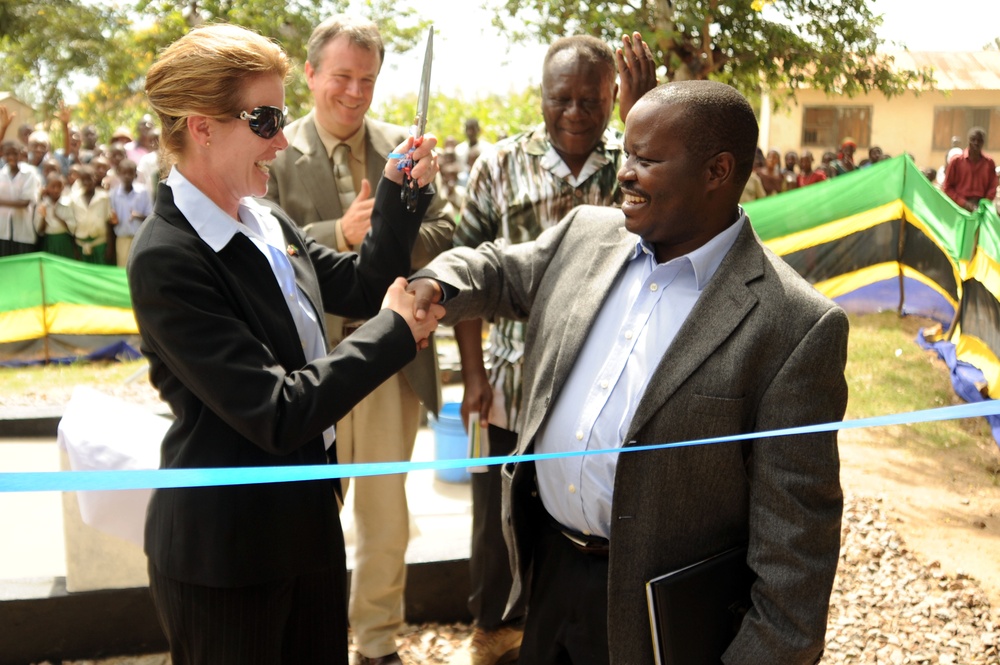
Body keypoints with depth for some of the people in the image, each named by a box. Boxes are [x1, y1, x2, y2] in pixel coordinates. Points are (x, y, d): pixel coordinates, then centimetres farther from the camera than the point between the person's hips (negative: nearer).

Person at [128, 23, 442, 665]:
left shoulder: (266, 222, 3)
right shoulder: (166, 259, -22)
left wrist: (400, 195, -3)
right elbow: (276, 414, -26)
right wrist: (392, 331, -17)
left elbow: (360, 285, 13)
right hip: (225, 552, -7)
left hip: (307, 521, 8)